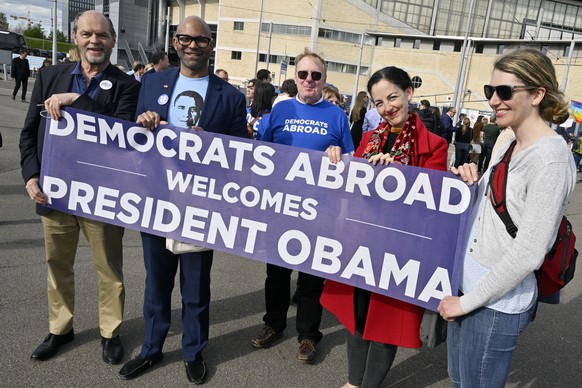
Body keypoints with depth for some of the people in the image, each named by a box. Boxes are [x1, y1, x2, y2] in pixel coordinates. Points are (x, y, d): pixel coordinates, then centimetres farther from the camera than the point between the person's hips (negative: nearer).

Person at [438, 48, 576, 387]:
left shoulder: (550, 157, -19)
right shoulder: (509, 146, 8)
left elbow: (528, 253, -22)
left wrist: (468, 301, -15)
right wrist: (471, 185, -3)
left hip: (498, 303, -8)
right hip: (469, 286, 8)